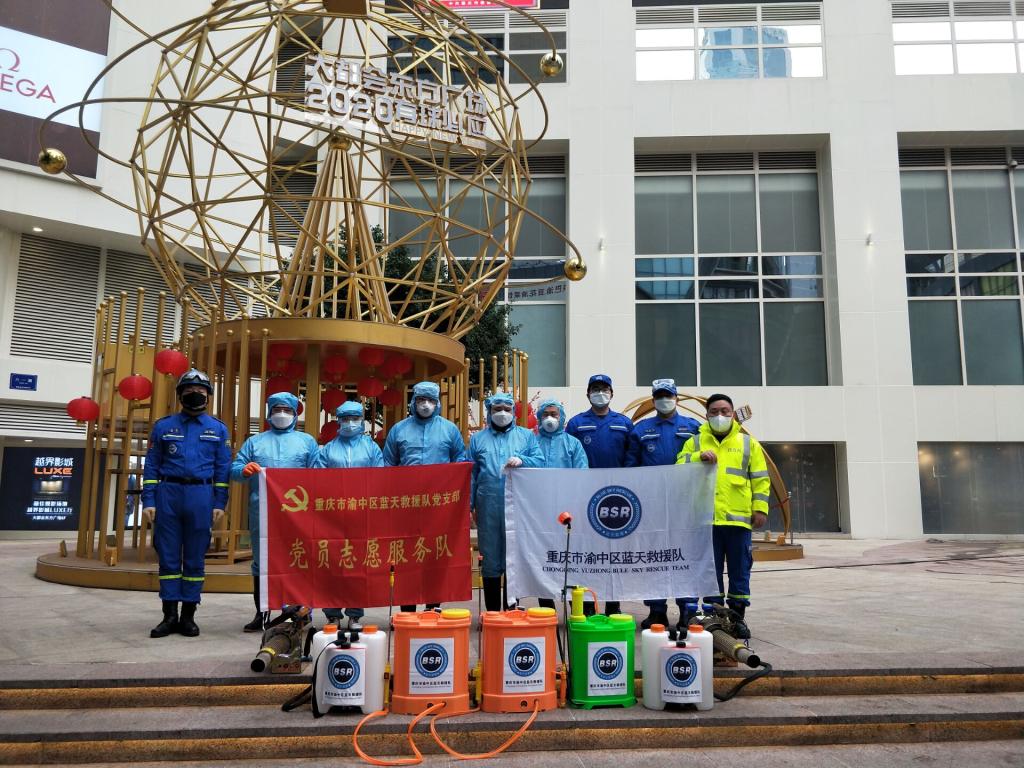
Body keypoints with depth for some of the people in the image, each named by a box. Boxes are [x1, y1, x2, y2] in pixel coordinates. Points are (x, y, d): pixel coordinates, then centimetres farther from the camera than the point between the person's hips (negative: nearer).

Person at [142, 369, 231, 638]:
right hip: (168, 494, 0)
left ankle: (188, 616, 12)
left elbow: (223, 469, 8)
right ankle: (170, 615, 12)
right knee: (168, 557, 3)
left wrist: (220, 503, 0)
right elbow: (151, 466, 8)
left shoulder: (218, 429, 10)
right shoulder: (163, 426, 9)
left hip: (201, 496, 0)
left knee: (195, 558, 4)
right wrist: (148, 501, -1)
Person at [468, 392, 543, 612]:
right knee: (490, 559, 4)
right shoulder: (478, 439, 14)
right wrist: (469, 505, 4)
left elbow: (539, 461, 3)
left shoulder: (527, 435, 12)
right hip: (488, 507, 1)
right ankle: (492, 611, 14)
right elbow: (471, 474, 11)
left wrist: (521, 460, -16)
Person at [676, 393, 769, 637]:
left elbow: (760, 479, 9)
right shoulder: (695, 442, 11)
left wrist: (760, 508, 0)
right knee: (710, 570, 6)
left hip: (738, 517, 0)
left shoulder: (748, 443, 11)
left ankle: (738, 616, 17)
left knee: (739, 570, 7)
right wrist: (699, 457, -16)